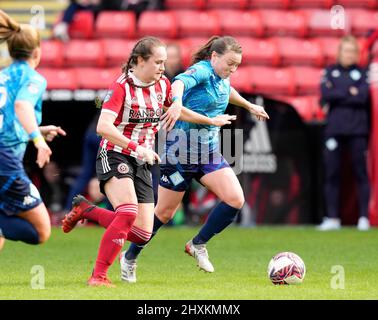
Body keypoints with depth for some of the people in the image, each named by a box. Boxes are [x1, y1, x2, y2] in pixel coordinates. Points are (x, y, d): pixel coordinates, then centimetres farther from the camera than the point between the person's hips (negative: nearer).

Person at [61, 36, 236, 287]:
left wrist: (211, 121, 28)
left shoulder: (162, 84, 5)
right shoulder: (121, 87, -16)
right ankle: (99, 276, -22)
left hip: (142, 163, 7)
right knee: (128, 213, -30)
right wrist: (137, 148, -35)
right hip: (115, 157, -7)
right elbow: (103, 127, -27)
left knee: (142, 234, -1)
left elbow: (177, 110, 26)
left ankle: (86, 210, 19)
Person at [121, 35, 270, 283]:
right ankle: (130, 258, 23)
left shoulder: (222, 79, 8)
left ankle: (198, 244, 7)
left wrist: (249, 106, 47)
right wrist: (177, 102, -61)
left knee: (236, 200, -12)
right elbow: (180, 82, -40)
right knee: (165, 212, 2)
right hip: (181, 151, -7)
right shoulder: (202, 71, -17)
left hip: (208, 151, 7)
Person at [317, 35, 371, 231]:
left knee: (361, 173, -2)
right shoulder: (330, 72, 12)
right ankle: (332, 218, 3)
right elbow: (326, 95, -3)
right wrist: (350, 93, -5)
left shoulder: (362, 73, 8)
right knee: (332, 173, 0)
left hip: (357, 130, -1)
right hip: (334, 129, 1)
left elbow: (363, 97, -8)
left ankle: (364, 217, 0)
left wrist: (338, 96, -5)